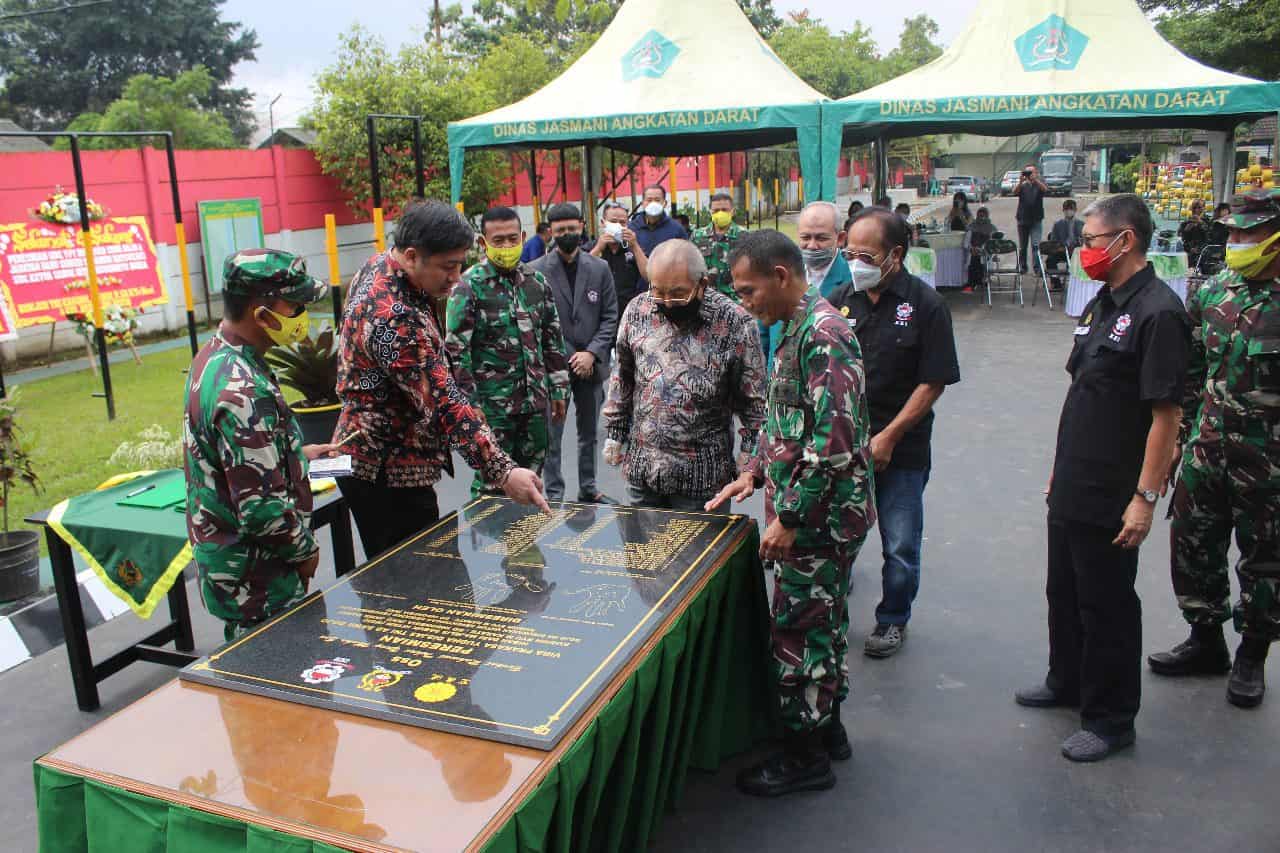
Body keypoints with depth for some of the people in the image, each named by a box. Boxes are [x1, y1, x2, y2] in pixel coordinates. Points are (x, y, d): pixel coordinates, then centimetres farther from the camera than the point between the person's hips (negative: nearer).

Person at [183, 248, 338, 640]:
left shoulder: (215, 356, 4)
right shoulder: (242, 391, -28)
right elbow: (262, 507, -28)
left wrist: (298, 453, 14)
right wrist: (305, 551, -12)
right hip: (256, 582, -10)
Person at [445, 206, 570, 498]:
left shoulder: (537, 281, 8)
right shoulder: (469, 287, -9)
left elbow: (553, 339, 14)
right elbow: (456, 350, -11)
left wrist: (559, 389, 11)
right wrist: (471, 404, -14)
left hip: (535, 401, 5)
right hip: (493, 406, -5)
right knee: (492, 482, 1)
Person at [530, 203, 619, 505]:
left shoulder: (599, 268, 4)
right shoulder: (537, 270, -5)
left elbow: (610, 316, 3)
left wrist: (592, 353, -9)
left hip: (590, 365, 3)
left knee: (589, 432, 15)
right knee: (552, 434, 2)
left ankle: (588, 488, 29)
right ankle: (554, 494, 12)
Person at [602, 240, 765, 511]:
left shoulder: (735, 323, -12)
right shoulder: (637, 310, 0)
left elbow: (753, 398, -5)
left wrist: (749, 453, -7)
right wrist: (614, 433, 10)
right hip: (640, 466, 4)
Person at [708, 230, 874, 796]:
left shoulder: (821, 334, -21)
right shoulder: (800, 328, 11)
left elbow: (833, 441, -27)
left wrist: (789, 517, -21)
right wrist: (756, 473, 10)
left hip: (818, 516, -10)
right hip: (821, 515, 10)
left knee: (798, 631, 2)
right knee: (822, 622, 20)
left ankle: (805, 755, 19)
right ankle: (827, 730, 36)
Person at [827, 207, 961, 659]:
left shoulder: (925, 305, -8)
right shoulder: (841, 299, 3)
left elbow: (933, 383, -9)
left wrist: (888, 438, -12)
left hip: (901, 451, -3)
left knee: (900, 547, 8)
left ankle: (893, 620, 30)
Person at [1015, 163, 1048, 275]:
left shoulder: (1039, 185, 4)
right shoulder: (1022, 186, 7)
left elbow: (1045, 189, -19)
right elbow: (1015, 192, -13)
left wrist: (1035, 179, -34)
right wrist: (1020, 182, -32)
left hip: (1036, 220, -2)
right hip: (1023, 220, 2)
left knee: (1035, 245, -12)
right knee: (1022, 246, 8)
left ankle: (1037, 268, -13)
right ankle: (1022, 266, 20)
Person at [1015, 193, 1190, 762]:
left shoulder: (1158, 312, -18)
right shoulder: (1101, 304, 11)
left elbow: (1165, 413, -20)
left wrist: (1145, 496, -20)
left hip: (1111, 497, -9)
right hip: (1071, 489, 9)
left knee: (1106, 607, 5)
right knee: (1064, 592, 22)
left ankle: (1110, 720, 22)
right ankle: (1067, 683, 42)